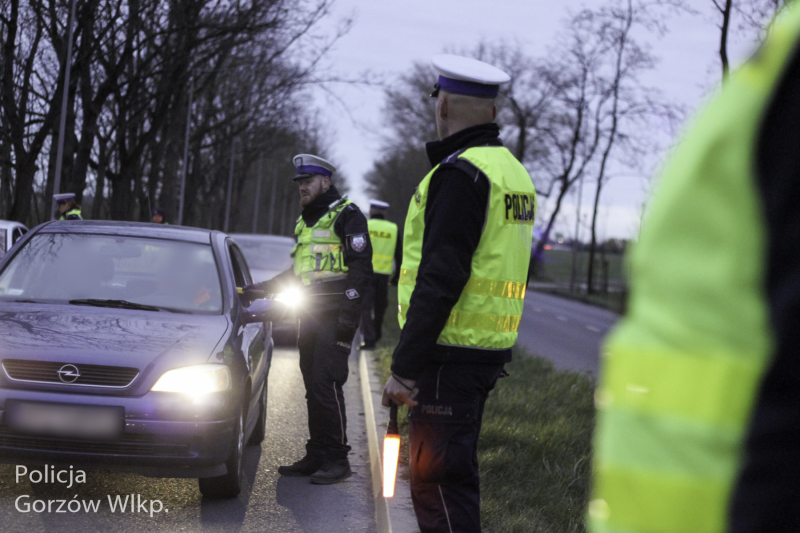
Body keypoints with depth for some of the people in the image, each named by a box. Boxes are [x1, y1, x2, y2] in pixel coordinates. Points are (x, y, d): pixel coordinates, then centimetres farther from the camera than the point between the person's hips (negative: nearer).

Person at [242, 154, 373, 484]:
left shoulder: (346, 216, -5)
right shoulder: (306, 222, 21)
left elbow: (361, 266, -13)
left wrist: (349, 312, -20)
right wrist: (261, 289, 23)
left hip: (335, 317, -8)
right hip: (310, 315, 8)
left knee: (326, 384, -12)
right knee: (312, 386, 7)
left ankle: (337, 460, -7)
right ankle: (316, 456, 12)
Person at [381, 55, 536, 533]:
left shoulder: (461, 173, -15)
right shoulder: (512, 170, 16)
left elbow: (439, 281, -21)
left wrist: (404, 368, -18)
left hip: (451, 353, -10)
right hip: (490, 349, 10)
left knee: (438, 480, -7)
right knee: (456, 473, 18)